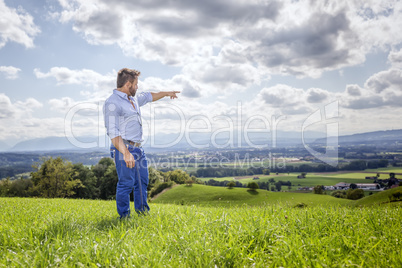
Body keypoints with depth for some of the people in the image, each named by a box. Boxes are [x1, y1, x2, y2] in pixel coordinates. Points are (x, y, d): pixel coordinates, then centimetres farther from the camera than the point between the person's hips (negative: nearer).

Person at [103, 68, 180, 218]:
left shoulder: (133, 99, 15)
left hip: (138, 149, 9)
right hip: (124, 149, -9)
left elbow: (149, 96, 37)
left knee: (142, 181, 16)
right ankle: (124, 216, 8)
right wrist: (125, 153, -31)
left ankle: (142, 211, 30)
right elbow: (113, 132, -22)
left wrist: (167, 93, 48)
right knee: (126, 183, -6)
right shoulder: (112, 103, -14)